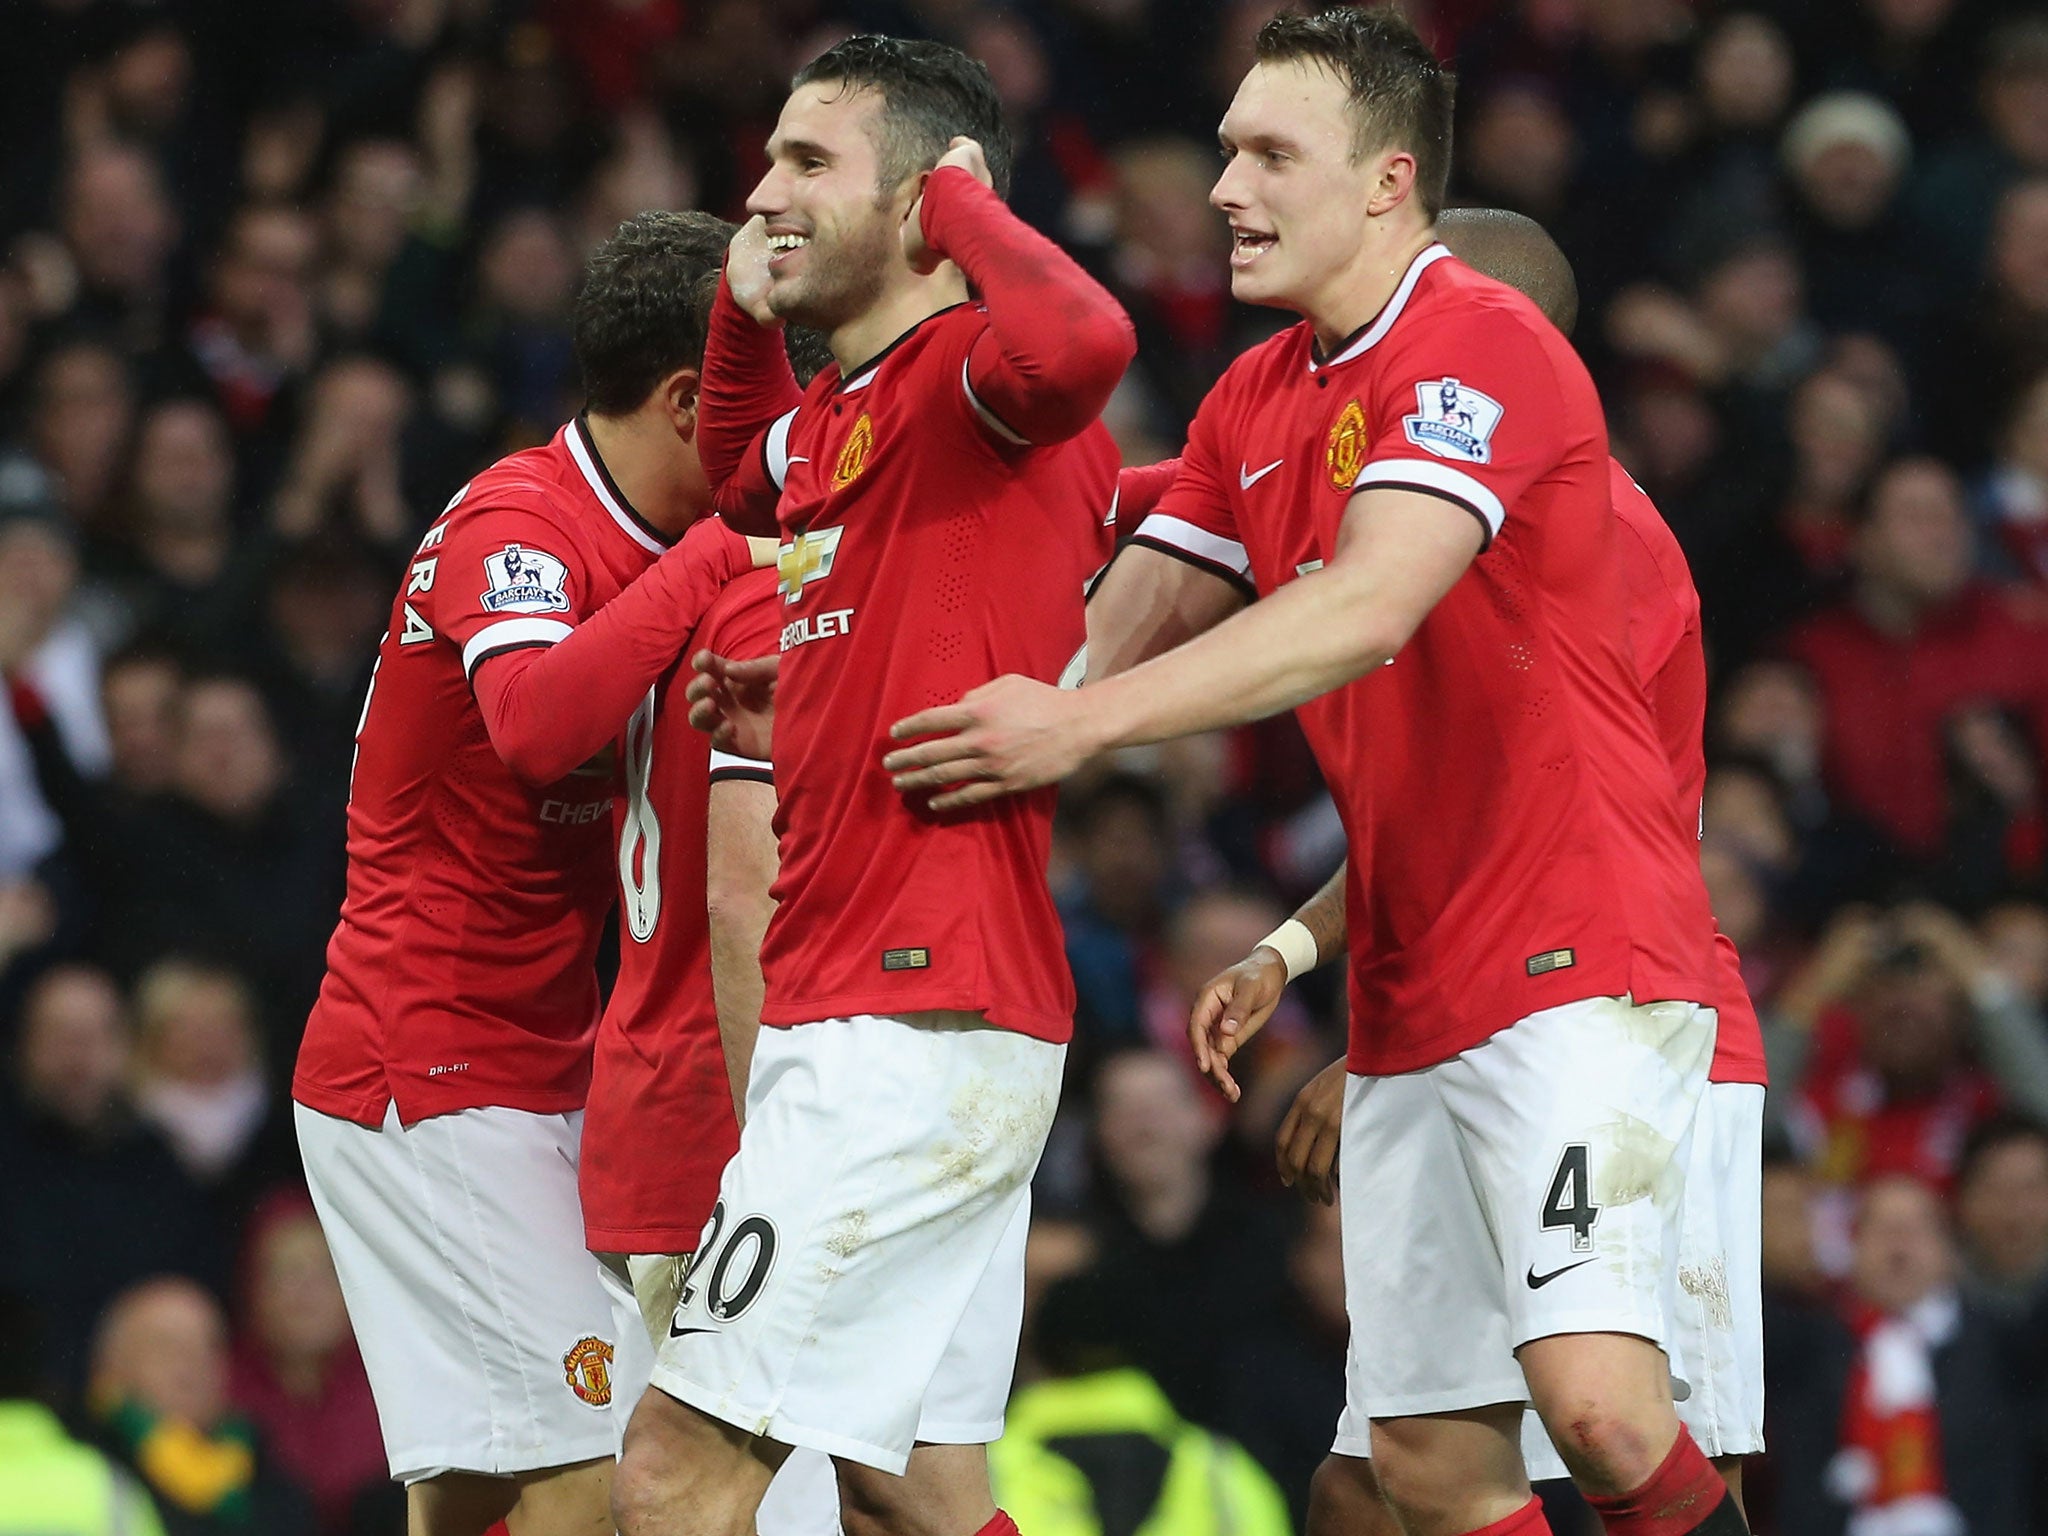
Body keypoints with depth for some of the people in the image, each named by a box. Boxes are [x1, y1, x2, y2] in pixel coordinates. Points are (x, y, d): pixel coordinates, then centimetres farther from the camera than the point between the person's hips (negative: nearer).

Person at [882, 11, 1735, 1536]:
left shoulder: (1484, 343, -12)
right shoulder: (1257, 401, 15)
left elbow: (1366, 613, -25)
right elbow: (1131, 614, 14)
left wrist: (1087, 724, -29)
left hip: (1579, 953, -8)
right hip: (1410, 997, 8)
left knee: (1600, 1404, -25)